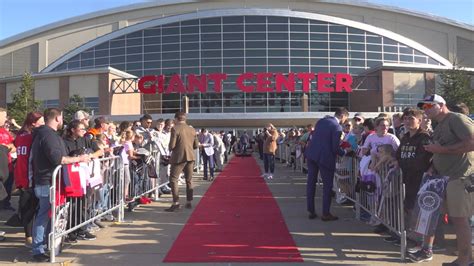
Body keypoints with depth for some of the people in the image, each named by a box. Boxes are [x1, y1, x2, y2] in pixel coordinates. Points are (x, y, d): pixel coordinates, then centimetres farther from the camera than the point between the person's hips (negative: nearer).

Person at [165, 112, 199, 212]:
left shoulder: (175, 129, -11)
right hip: (190, 157, 6)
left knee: (173, 179, 2)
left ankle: (176, 203, -4)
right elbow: (196, 145, 7)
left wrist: (171, 149, 6)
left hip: (179, 157, -5)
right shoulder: (192, 130, 5)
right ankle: (189, 202, 18)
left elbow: (172, 145, -15)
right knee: (189, 180, 14)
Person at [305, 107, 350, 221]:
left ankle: (311, 211, 20)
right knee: (327, 186, 7)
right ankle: (325, 214, 11)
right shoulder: (337, 127, -12)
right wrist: (345, 152, 5)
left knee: (311, 182, 13)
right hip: (325, 157, -7)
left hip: (311, 154, 7)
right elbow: (336, 148, -15)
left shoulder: (321, 121, 10)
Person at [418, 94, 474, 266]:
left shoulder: (457, 119, -10)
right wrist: (433, 166, 7)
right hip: (446, 178, 9)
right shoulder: (439, 127, 19)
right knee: (454, 218, 12)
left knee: (459, 218, -5)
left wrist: (441, 149, -18)